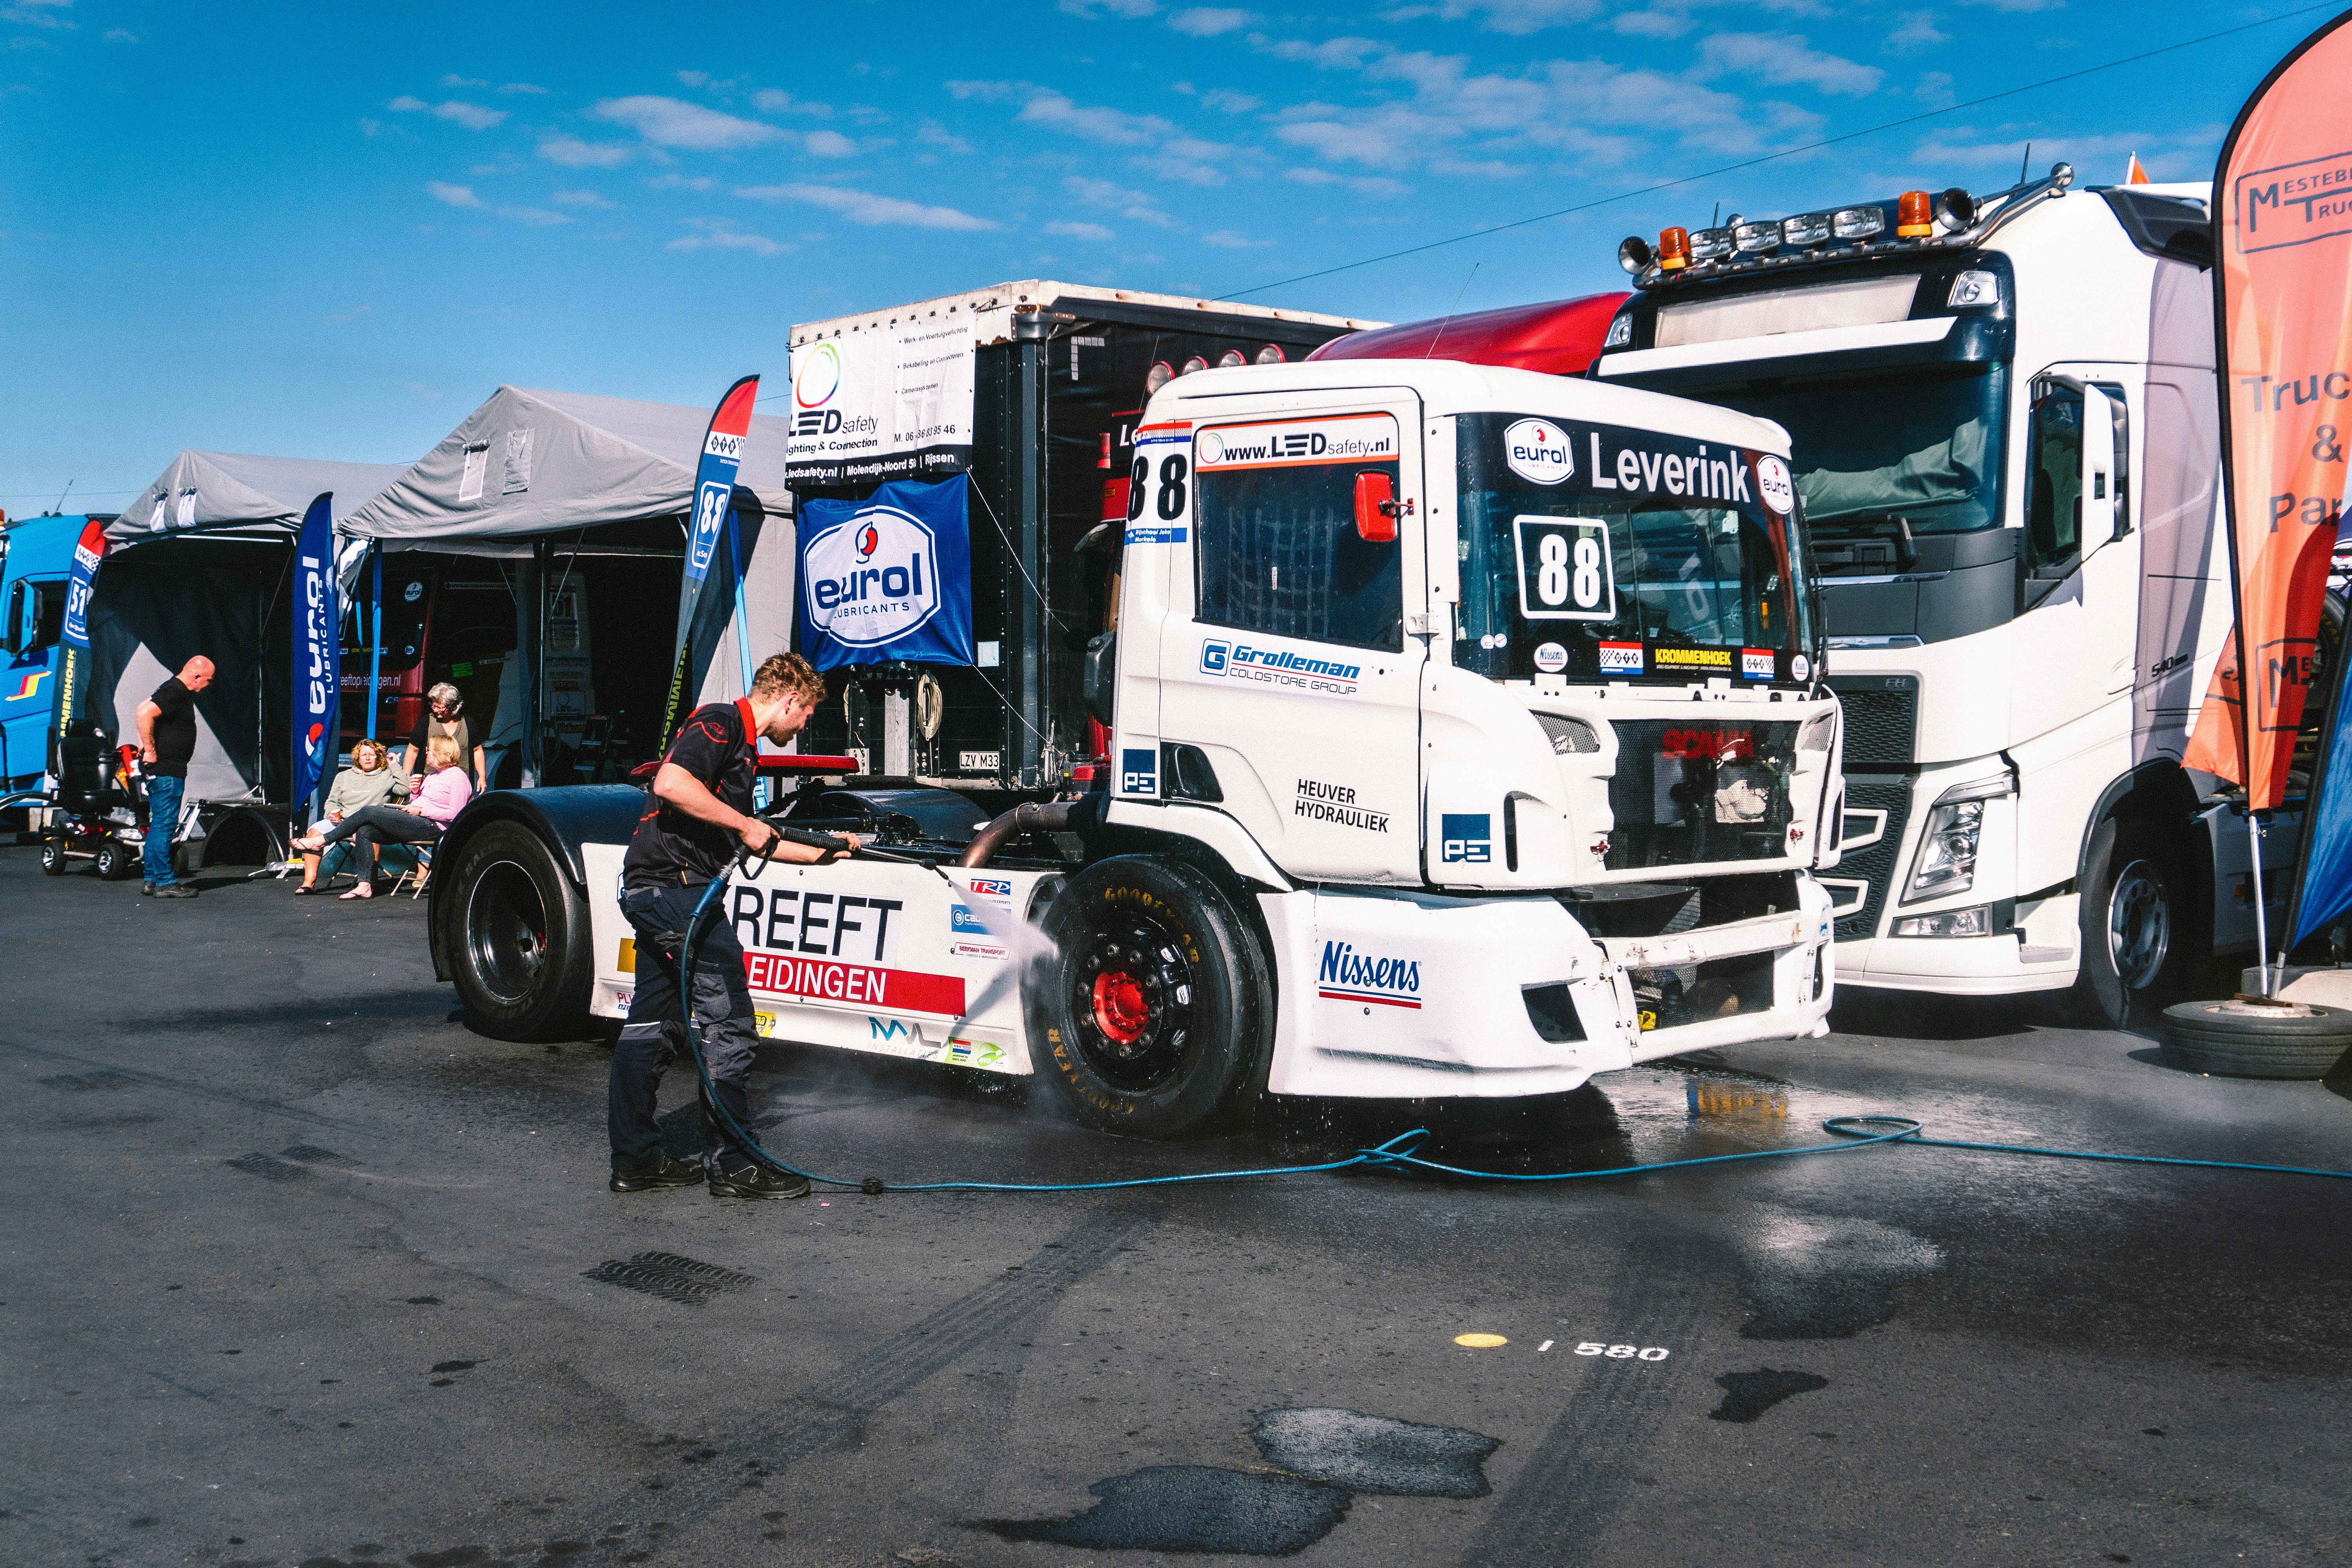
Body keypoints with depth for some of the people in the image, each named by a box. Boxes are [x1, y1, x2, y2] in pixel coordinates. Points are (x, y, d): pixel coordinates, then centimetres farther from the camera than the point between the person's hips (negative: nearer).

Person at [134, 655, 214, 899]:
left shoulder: (179, 691, 16)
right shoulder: (175, 692, -16)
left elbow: (145, 709, 29)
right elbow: (144, 713, -29)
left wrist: (145, 747, 23)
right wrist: (150, 751, -23)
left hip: (168, 769, 11)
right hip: (166, 770, -11)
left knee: (159, 825, 13)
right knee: (165, 825, -8)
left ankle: (152, 879, 18)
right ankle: (165, 882, -6)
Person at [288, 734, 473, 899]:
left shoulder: (457, 776, -4)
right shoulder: (432, 776, 26)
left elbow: (455, 814, -14)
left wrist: (421, 810, -14)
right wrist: (415, 793, 5)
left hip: (430, 827, -10)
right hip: (416, 825, 10)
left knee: (370, 812, -16)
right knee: (364, 832, -12)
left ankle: (321, 842, -7)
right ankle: (365, 886, -19)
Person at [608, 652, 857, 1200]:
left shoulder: (742, 745, 22)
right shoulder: (721, 722, -9)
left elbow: (753, 842, 30)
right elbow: (670, 784, -26)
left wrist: (823, 852, 34)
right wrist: (743, 823, -18)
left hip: (653, 889, 11)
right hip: (677, 886, -11)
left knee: (651, 1025, 13)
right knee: (729, 1023, -6)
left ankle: (634, 1159, 19)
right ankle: (733, 1163, -1)